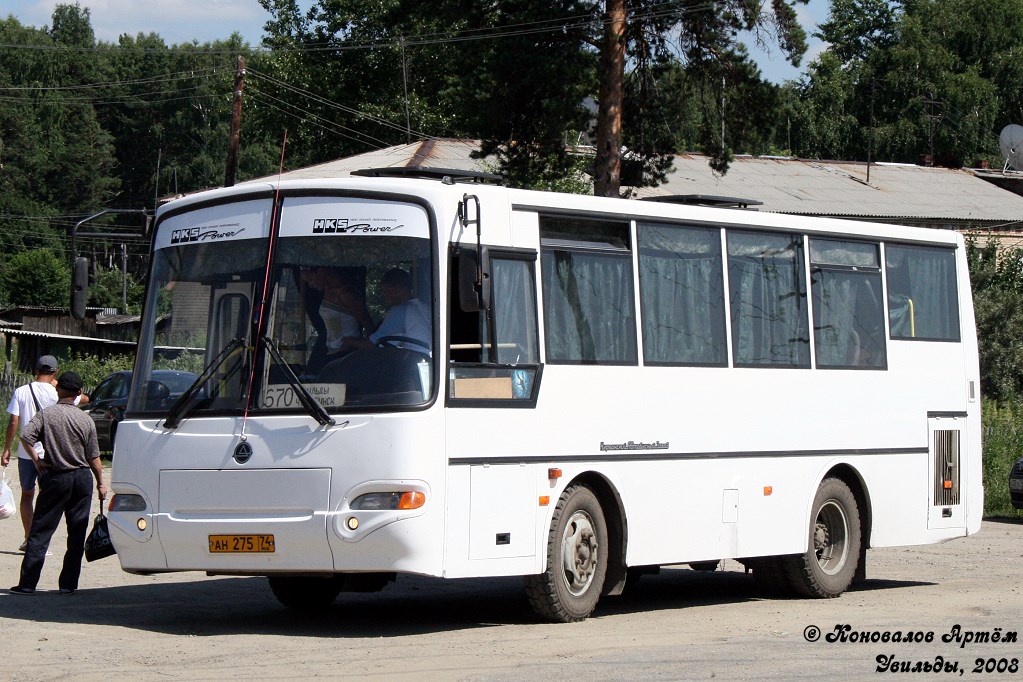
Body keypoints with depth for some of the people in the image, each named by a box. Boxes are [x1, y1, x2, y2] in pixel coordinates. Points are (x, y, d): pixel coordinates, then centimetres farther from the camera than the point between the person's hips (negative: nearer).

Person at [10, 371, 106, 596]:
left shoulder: (46, 415, -5)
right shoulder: (86, 419, -2)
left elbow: (26, 437, -19)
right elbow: (94, 457, 2)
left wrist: (36, 460, -6)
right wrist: (100, 483, 11)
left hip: (55, 478, -1)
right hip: (82, 477, 1)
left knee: (40, 532, 3)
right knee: (77, 534, 8)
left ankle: (27, 584, 0)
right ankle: (68, 584, 8)